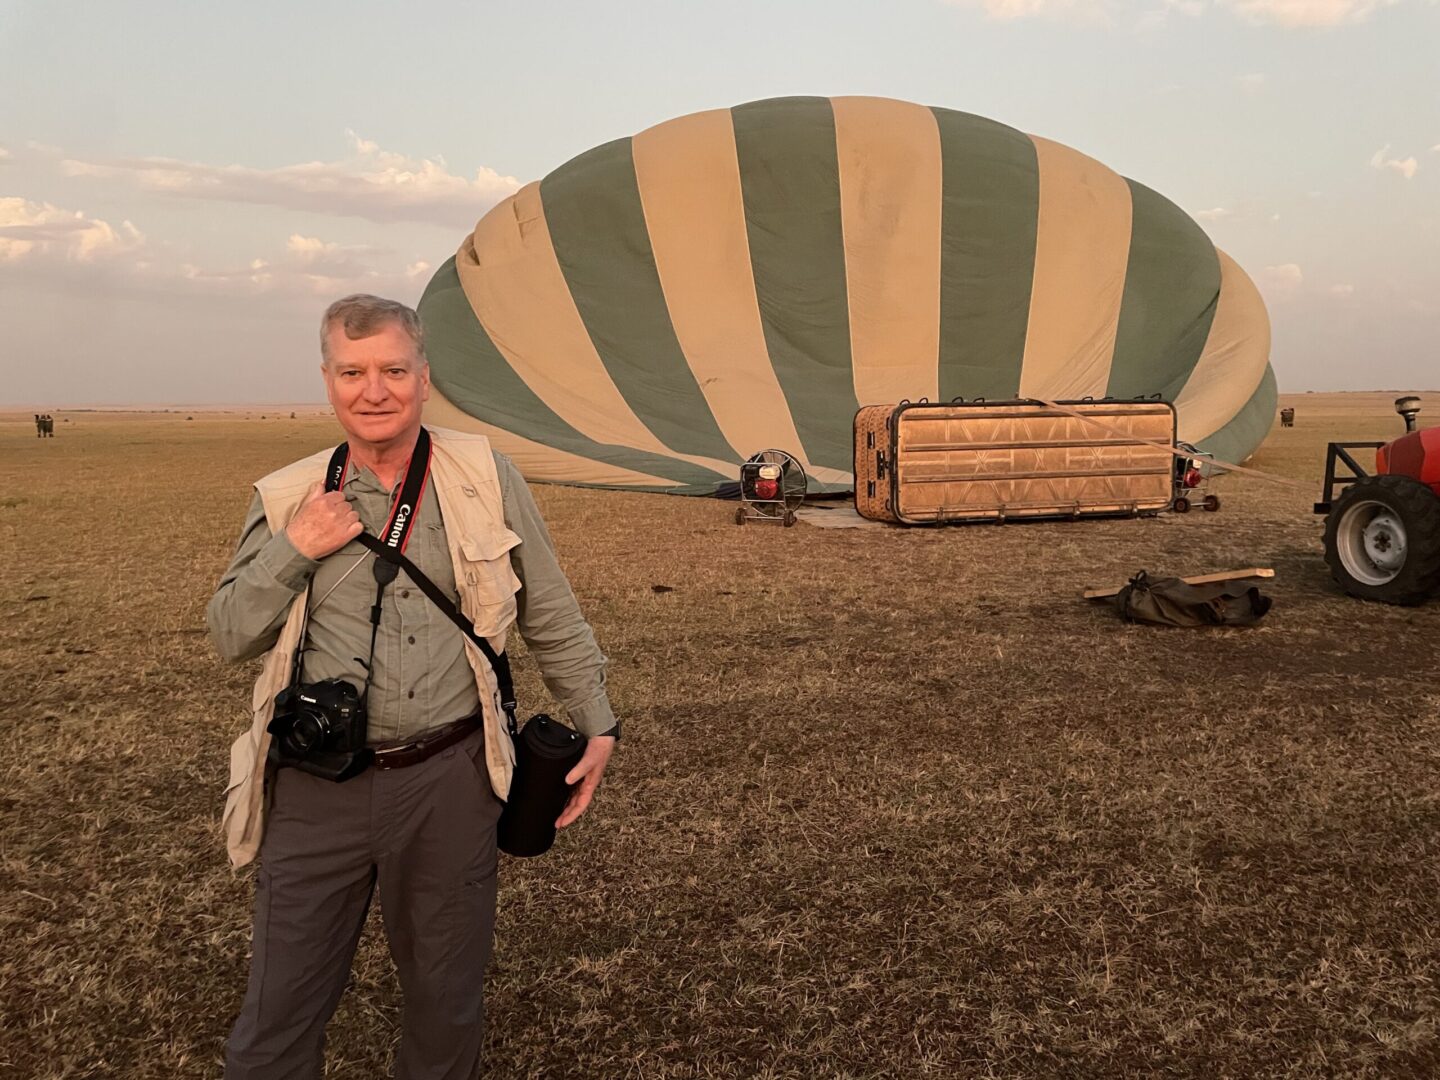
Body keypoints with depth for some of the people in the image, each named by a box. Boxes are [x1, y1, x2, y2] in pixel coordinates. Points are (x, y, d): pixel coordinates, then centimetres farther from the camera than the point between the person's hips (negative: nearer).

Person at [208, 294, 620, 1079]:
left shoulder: (484, 476, -1)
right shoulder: (288, 499, 3)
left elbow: (553, 618, 6)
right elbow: (229, 636, 5)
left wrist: (596, 724, 7)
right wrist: (294, 551, -10)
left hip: (448, 780, 0)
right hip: (318, 789, 1)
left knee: (447, 1002, 17)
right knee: (278, 1016, 10)